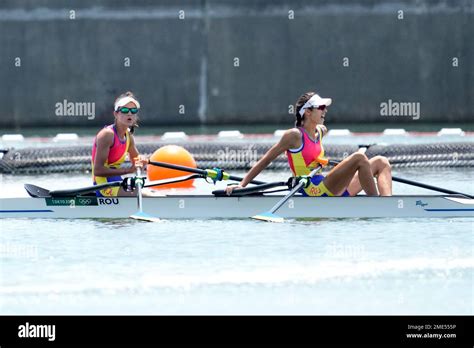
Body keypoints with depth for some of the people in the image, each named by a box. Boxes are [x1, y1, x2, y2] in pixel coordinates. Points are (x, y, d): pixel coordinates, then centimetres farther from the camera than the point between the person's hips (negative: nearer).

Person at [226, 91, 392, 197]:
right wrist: (242, 185, -11)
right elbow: (265, 161, -6)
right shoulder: (294, 135, -7)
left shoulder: (320, 132, 15)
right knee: (359, 158, -23)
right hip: (314, 192, -9)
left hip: (334, 192, 9)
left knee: (381, 162, 3)